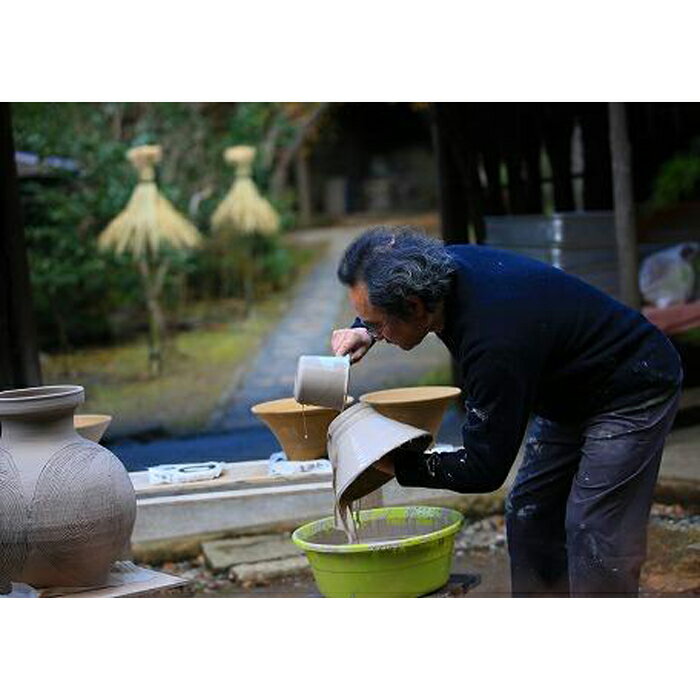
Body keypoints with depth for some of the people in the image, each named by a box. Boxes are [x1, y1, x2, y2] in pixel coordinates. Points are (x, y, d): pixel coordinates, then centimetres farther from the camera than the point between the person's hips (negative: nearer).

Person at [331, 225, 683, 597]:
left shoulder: (494, 345, -38)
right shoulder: (447, 265, -14)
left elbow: (484, 470, -28)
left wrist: (394, 465, -21)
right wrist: (361, 330, -4)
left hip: (632, 394, -9)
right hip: (571, 391, 9)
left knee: (594, 532, -13)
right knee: (528, 515, 9)